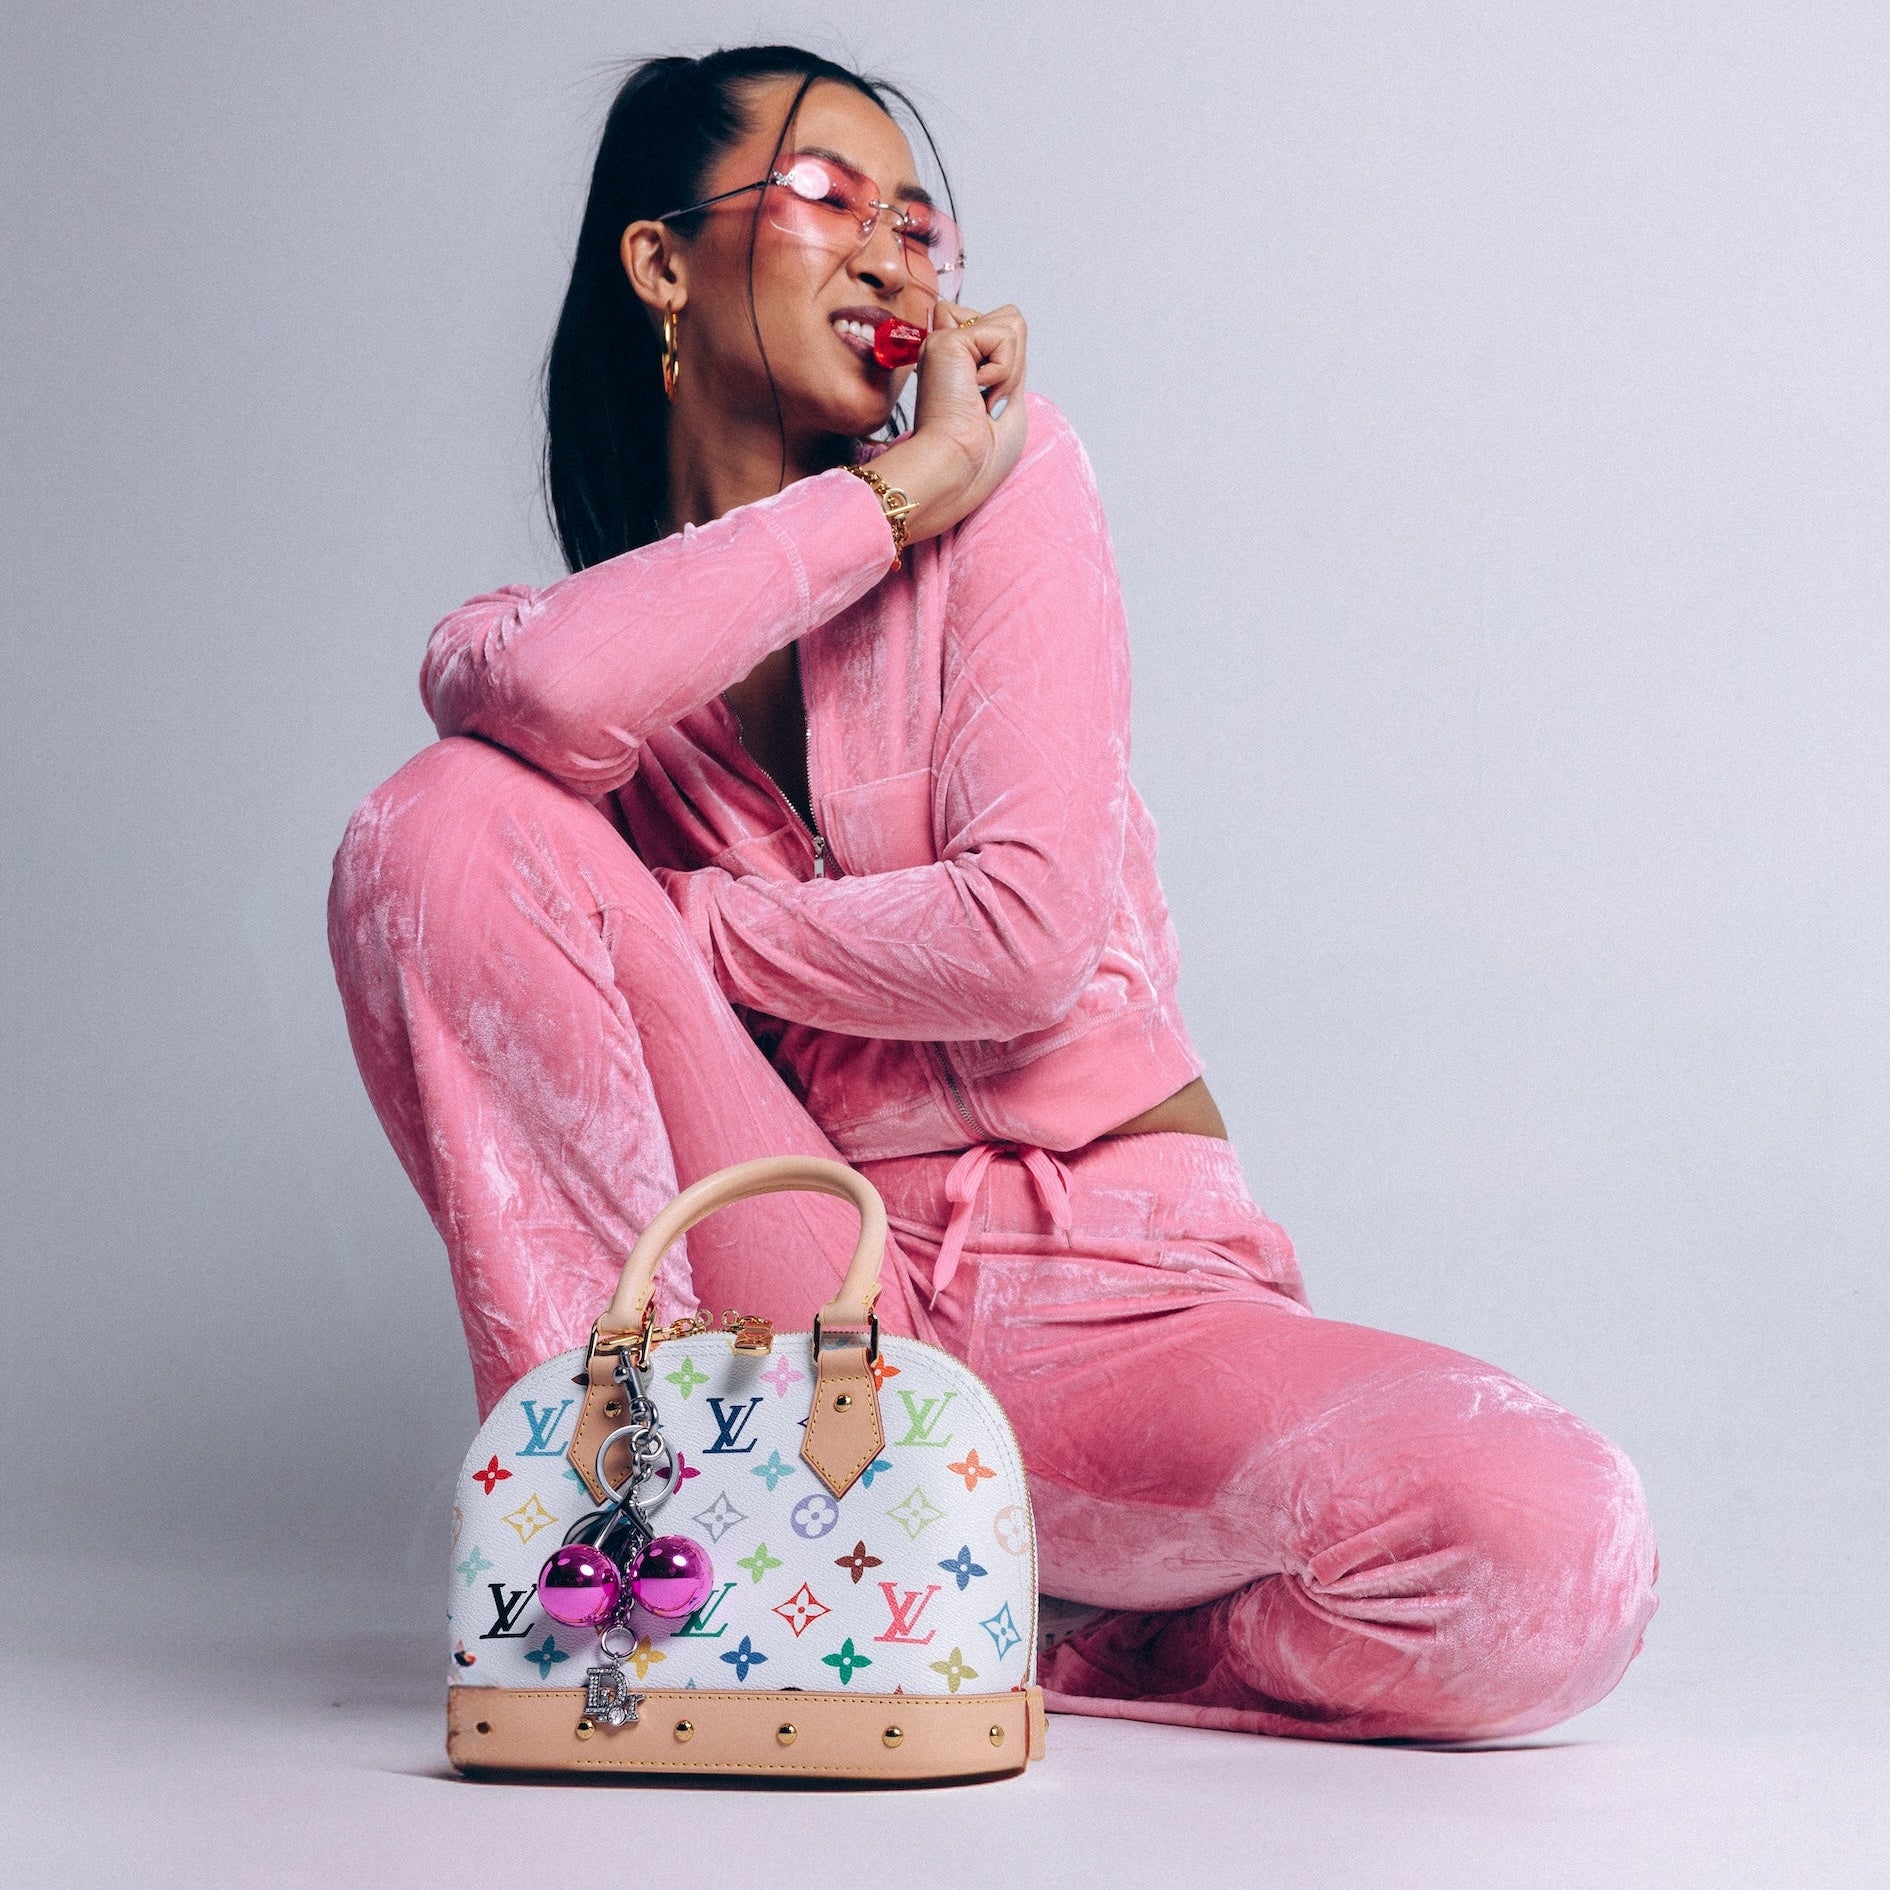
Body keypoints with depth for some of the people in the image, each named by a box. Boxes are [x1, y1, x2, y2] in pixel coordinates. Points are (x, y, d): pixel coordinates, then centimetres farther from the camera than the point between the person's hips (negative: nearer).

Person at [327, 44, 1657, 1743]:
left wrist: (643, 930, -3)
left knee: (1552, 1562, -30)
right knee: (452, 820, -17)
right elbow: (552, 697, -23)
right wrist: (900, 490, -12)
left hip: (1097, 1273, 0)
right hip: (809, 1309, 1)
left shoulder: (1008, 471, 2)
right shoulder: (544, 633, 7)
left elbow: (1025, 934, -11)